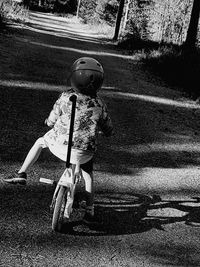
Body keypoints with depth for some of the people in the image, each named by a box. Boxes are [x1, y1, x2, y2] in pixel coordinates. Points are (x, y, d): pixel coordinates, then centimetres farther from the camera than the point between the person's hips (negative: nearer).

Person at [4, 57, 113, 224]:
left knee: (40, 142, 31)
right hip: (84, 152, 1)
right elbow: (109, 130, 7)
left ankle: (21, 174, 27)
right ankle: (90, 211, 29)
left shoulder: (65, 97, -8)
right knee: (88, 177, 28)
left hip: (60, 145, 0)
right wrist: (102, 130, 31)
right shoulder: (99, 104, -5)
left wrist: (48, 121, 28)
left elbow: (51, 121, 3)